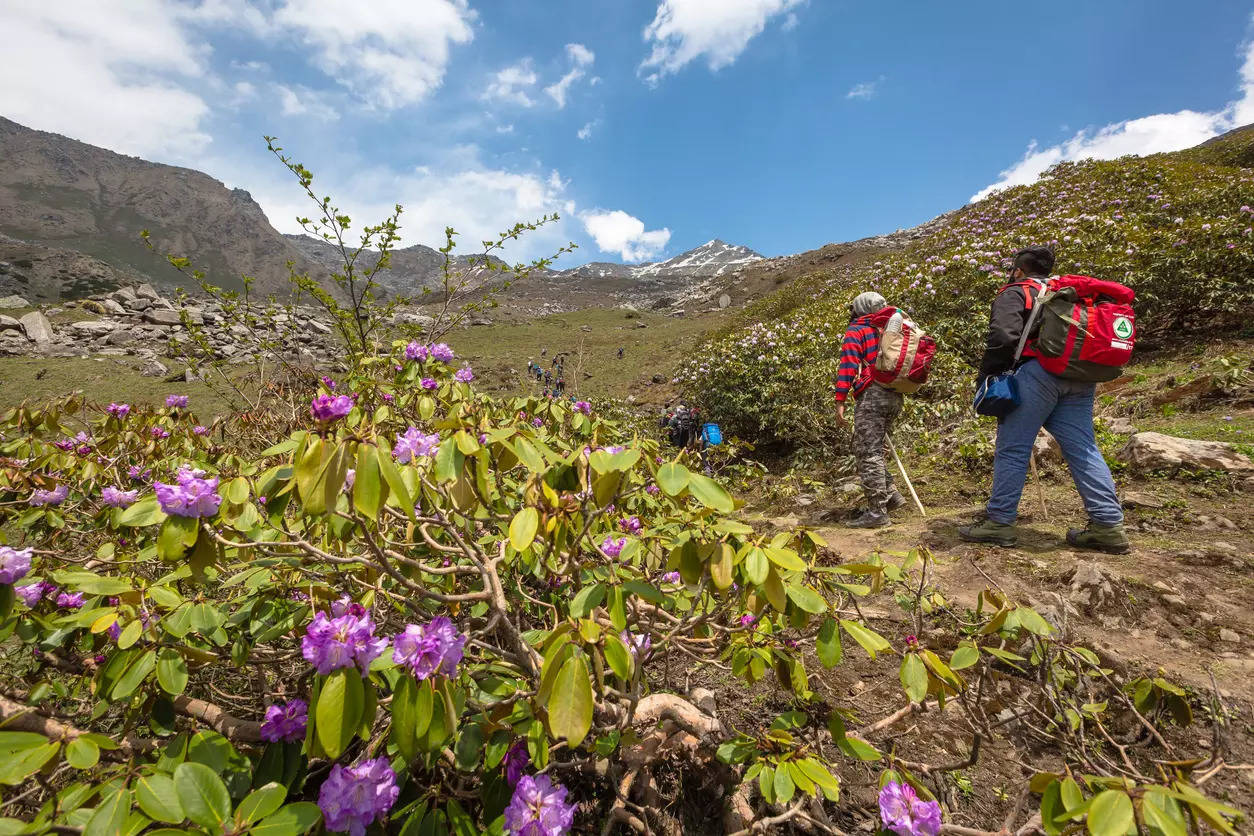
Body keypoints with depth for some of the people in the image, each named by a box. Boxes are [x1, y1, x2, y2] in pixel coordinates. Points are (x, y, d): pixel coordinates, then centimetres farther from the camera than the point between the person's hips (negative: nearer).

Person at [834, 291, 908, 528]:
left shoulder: (855, 332, -1)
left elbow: (847, 366, -12)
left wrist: (840, 401, -16)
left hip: (872, 396, -8)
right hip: (895, 396, 8)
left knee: (868, 453, -6)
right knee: (876, 450, 20)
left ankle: (877, 513, -6)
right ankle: (891, 495, 21)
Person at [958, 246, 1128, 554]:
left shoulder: (1014, 292, 5)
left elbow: (1003, 336, -14)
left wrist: (987, 375, -7)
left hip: (1037, 372, -7)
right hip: (1079, 378, 7)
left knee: (1012, 449, -3)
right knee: (1082, 448, 8)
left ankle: (1000, 523, 0)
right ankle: (1109, 525, 7)